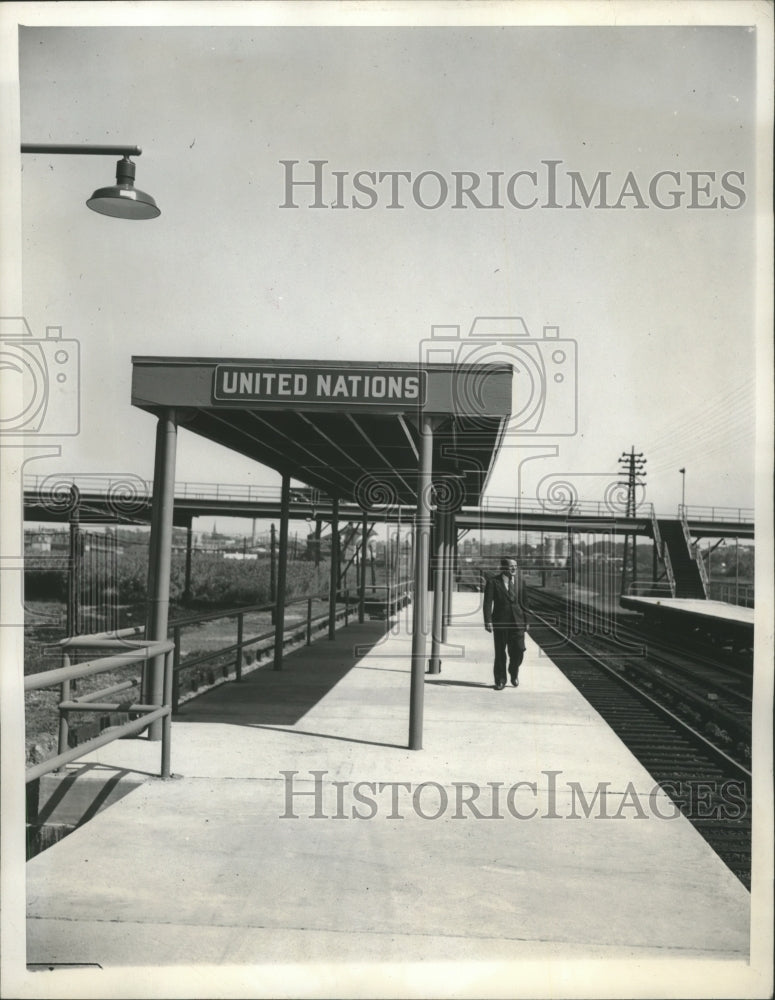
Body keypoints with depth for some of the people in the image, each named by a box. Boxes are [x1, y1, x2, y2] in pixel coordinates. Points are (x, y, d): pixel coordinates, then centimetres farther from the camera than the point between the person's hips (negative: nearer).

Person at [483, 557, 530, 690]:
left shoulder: (520, 582, 10)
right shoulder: (493, 582, -2)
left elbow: (524, 602, 14)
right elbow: (488, 602, -7)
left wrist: (526, 621, 11)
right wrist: (488, 621, -17)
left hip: (517, 621, 2)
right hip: (500, 621, -2)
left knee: (518, 649, -5)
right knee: (500, 652, 3)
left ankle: (514, 672, 23)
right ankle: (500, 680, 17)